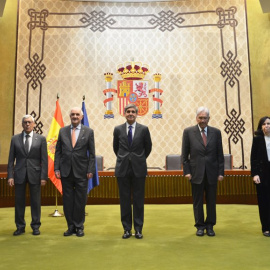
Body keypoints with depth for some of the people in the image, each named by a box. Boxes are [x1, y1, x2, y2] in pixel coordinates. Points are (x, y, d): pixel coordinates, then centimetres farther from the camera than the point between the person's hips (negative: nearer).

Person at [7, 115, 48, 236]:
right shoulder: (15, 139, 6)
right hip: (19, 174, 1)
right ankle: (20, 227, 20)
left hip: (34, 174, -1)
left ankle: (35, 226, 18)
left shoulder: (41, 139, 2)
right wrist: (10, 176, -3)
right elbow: (11, 159, 5)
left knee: (35, 201, 5)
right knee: (19, 201, 6)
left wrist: (43, 176, -7)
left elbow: (44, 159, -1)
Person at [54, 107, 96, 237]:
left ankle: (79, 227, 19)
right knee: (67, 200, 8)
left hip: (81, 171, -2)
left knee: (80, 200, 5)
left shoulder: (88, 131, 2)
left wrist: (90, 170, -5)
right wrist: (56, 168, 0)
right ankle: (71, 226, 21)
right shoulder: (62, 131, 7)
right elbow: (58, 151, 7)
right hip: (66, 171, 2)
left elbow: (92, 153, 1)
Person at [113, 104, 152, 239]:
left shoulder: (144, 129, 0)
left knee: (138, 200, 5)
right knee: (124, 200, 6)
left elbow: (148, 147, 11)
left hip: (138, 168, -1)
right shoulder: (118, 129, 4)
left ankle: (138, 229, 16)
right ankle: (127, 229, 17)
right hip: (123, 169, 1)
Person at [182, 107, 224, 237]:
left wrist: (221, 172, 1)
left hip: (212, 172, 1)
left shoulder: (216, 132, 4)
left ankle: (210, 226, 23)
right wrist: (187, 171, -4)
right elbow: (184, 154, 1)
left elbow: (220, 154, 5)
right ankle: (200, 226, 21)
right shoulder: (188, 132, 0)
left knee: (211, 201, 9)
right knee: (198, 201, 7)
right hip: (196, 172, -1)